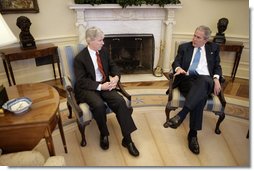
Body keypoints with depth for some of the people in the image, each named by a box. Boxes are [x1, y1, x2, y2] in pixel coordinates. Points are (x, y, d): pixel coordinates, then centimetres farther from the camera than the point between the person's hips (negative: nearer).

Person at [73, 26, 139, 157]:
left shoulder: (103, 51, 9)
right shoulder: (79, 58, -7)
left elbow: (113, 66, 14)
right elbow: (81, 81, -11)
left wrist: (116, 77, -9)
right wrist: (100, 86, -22)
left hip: (105, 85, 4)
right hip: (88, 89, -4)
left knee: (120, 101, -24)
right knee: (99, 105, -35)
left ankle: (127, 139, -16)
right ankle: (104, 135, -7)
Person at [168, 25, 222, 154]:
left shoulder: (213, 48, 19)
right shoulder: (184, 47, 17)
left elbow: (217, 67, 15)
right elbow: (175, 62, 7)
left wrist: (216, 79, -7)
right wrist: (178, 68, -18)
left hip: (206, 81, 1)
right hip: (187, 79, 0)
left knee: (203, 80, -39)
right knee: (200, 96, -34)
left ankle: (182, 114, -44)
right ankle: (193, 134, -31)